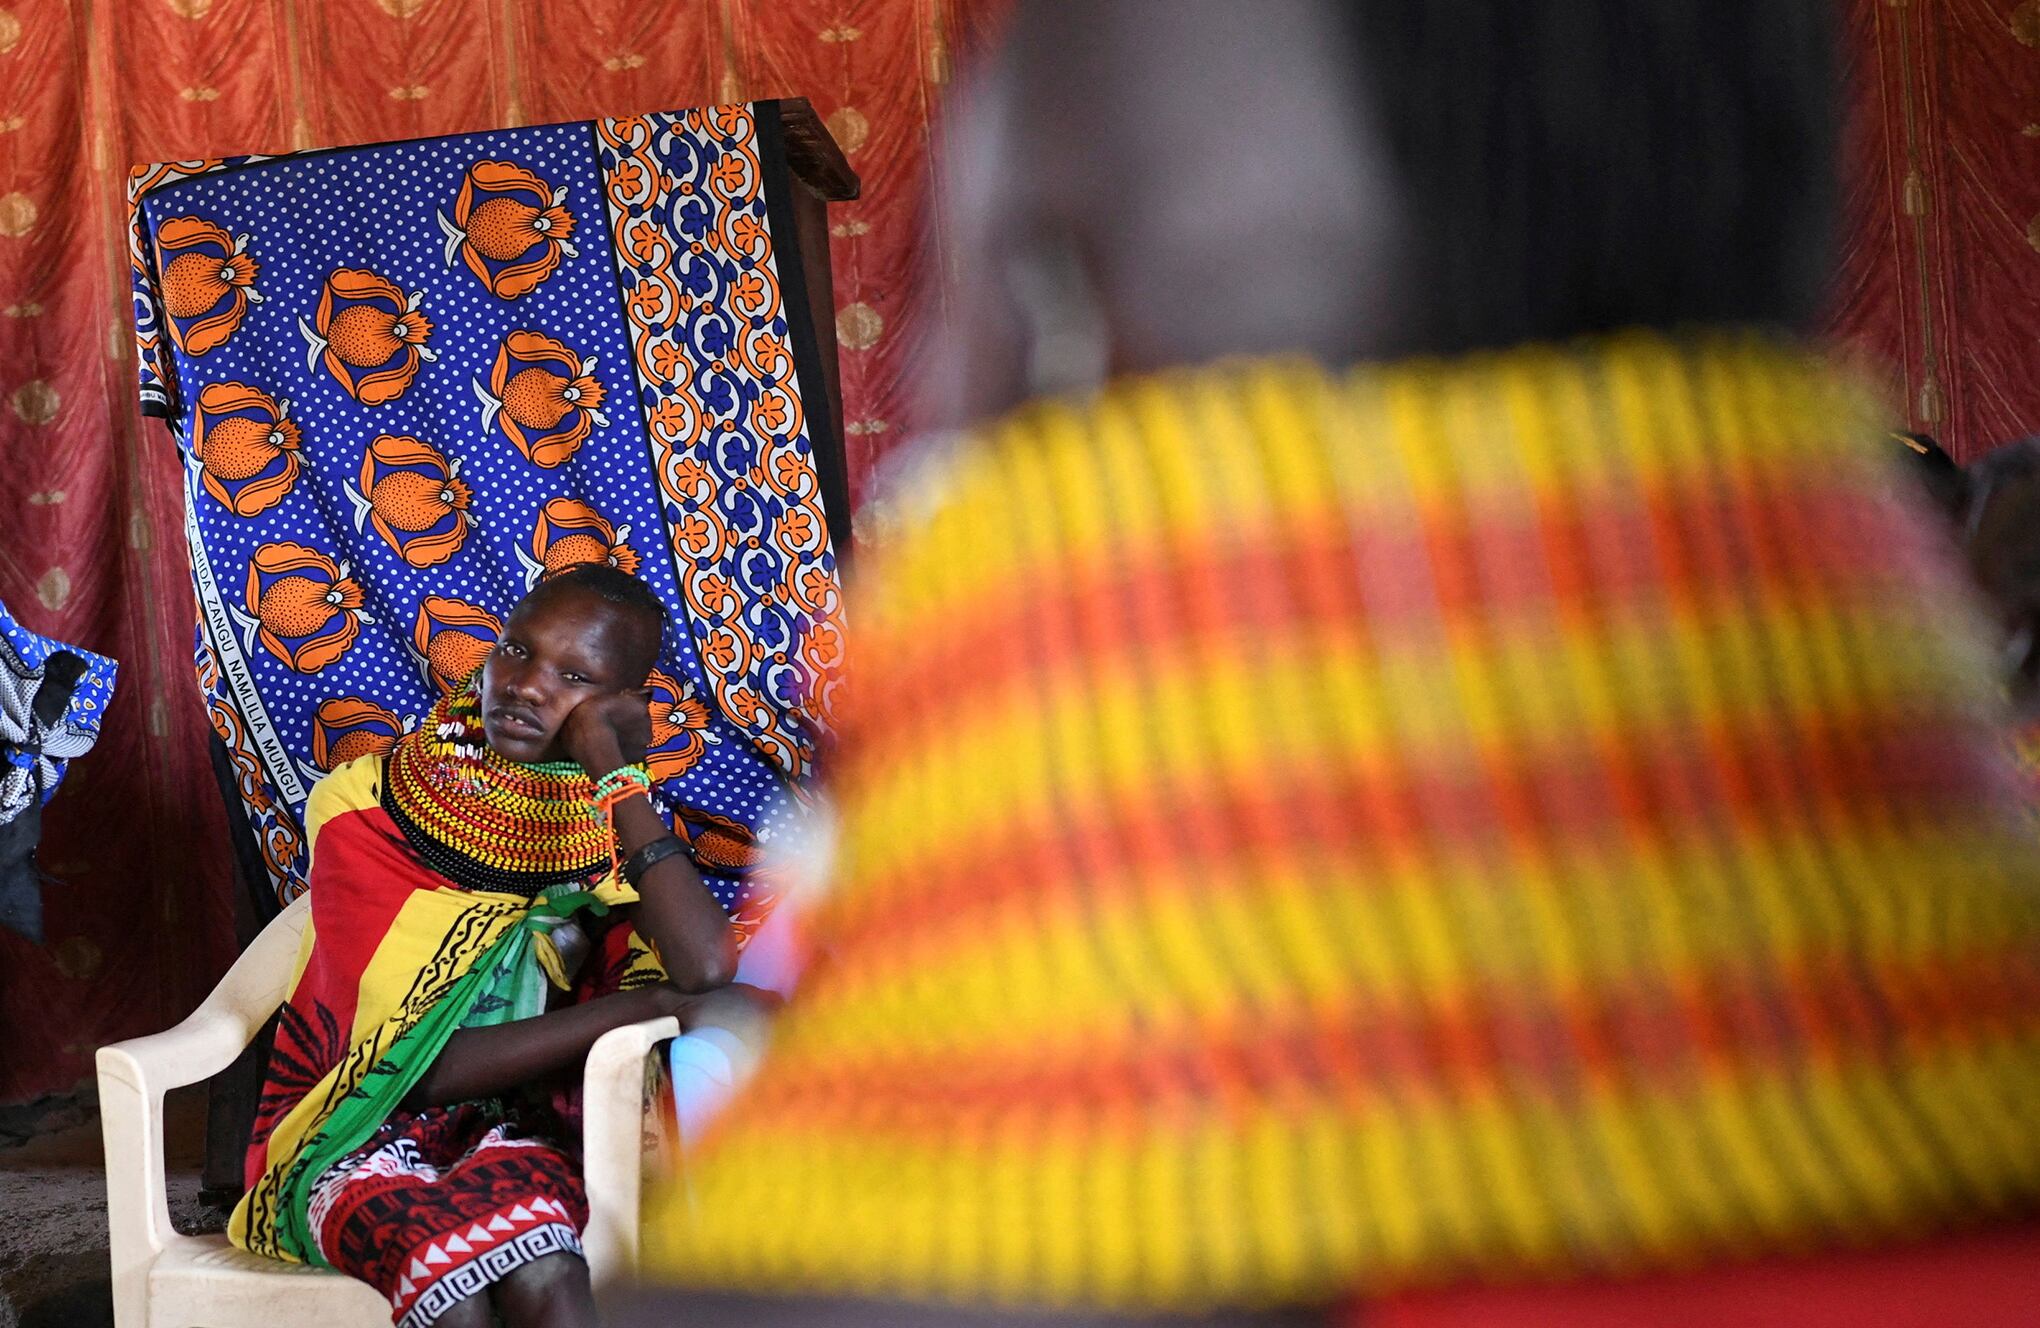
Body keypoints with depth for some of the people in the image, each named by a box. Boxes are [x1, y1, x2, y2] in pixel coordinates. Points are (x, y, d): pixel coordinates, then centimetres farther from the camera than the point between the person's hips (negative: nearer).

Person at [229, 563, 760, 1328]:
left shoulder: (615, 832, 2)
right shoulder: (366, 808, -5)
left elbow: (706, 970, -23)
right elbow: (419, 1064, -12)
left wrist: (608, 765, -18)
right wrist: (643, 1004, -14)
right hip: (357, 1133, -1)